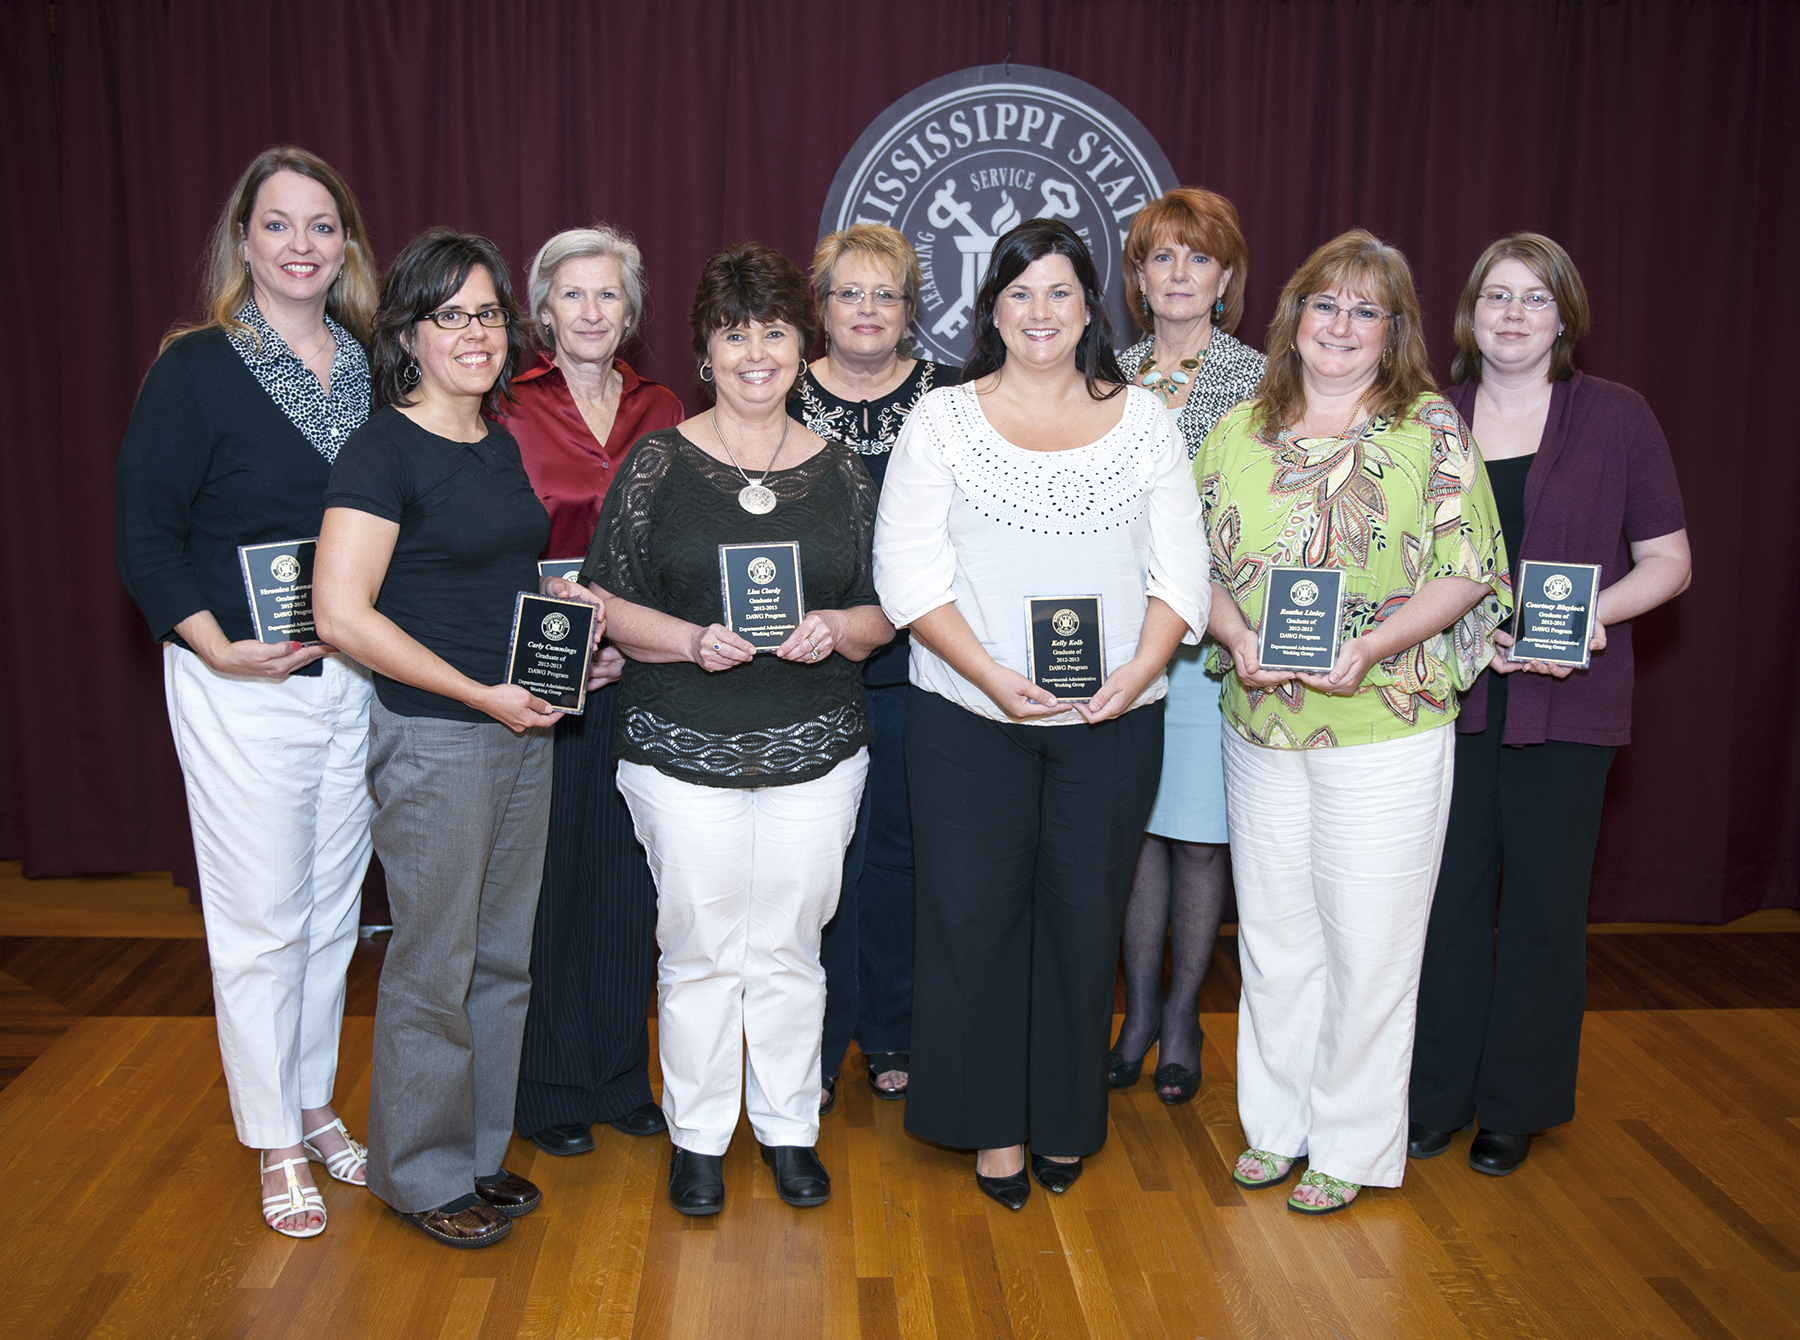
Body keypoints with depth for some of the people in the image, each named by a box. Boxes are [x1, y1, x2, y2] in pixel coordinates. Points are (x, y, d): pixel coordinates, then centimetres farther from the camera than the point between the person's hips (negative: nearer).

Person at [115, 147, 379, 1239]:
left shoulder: (369, 369, 8)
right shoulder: (197, 368, -7)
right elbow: (147, 536, -8)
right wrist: (219, 648, -20)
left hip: (357, 681, 5)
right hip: (243, 689, -5)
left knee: (334, 909, 14)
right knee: (263, 921, 3)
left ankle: (317, 1106, 32)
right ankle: (277, 1144, 19)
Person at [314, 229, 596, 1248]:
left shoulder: (502, 444, 11)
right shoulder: (385, 450, -12)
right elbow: (342, 612, -20)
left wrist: (565, 598, 4)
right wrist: (482, 695, -18)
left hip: (523, 730, 8)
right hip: (433, 739, -8)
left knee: (504, 953, 15)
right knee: (436, 964, 4)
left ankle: (481, 1152, 32)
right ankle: (422, 1173, 23)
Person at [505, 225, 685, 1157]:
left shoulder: (662, 413, 9)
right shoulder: (510, 412, -2)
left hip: (640, 675, 4)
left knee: (628, 872, 10)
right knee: (548, 877, 4)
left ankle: (621, 1076, 25)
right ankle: (547, 1090, 19)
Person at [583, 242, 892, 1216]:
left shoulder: (839, 470, 6)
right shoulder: (658, 461, 0)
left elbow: (883, 612, 8)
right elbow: (607, 604, -2)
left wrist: (835, 630, -13)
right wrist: (692, 640, -18)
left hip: (815, 750, 2)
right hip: (683, 750, -2)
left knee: (790, 946, 10)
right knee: (699, 948, 6)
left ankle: (789, 1128, 29)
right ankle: (697, 1136, 25)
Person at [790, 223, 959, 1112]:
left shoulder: (949, 399, 5)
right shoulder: (783, 399, 5)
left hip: (915, 663, 1)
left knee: (900, 845, 10)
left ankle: (892, 1034, 26)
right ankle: (816, 1047, 18)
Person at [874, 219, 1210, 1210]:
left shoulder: (1142, 420, 8)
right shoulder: (942, 419, 3)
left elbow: (1181, 569, 5)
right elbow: (908, 570, -5)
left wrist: (1140, 668, -12)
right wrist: (992, 674, -16)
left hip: (1112, 720, 2)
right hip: (968, 717, -1)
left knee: (1084, 915, 9)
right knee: (974, 914, 3)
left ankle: (1064, 1118, 27)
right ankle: (992, 1123, 21)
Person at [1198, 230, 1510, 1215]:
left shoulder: (1432, 431, -3)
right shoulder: (1240, 431, 6)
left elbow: (1466, 576, -5)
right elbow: (1200, 562, 7)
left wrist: (1373, 644, -19)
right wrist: (1238, 638, -11)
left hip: (1386, 728, -3)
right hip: (1260, 726, 3)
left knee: (1368, 943, 4)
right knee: (1272, 933, 13)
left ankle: (1351, 1144, 22)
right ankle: (1275, 1125, 31)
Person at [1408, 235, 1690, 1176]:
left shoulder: (1616, 417, 1)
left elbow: (1669, 561, 3)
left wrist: (1587, 615, -15)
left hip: (1565, 702, -1)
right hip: (1453, 697, 2)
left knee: (1544, 902, 7)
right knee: (1447, 894, 6)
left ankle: (1518, 1106, 23)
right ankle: (1436, 1096, 22)